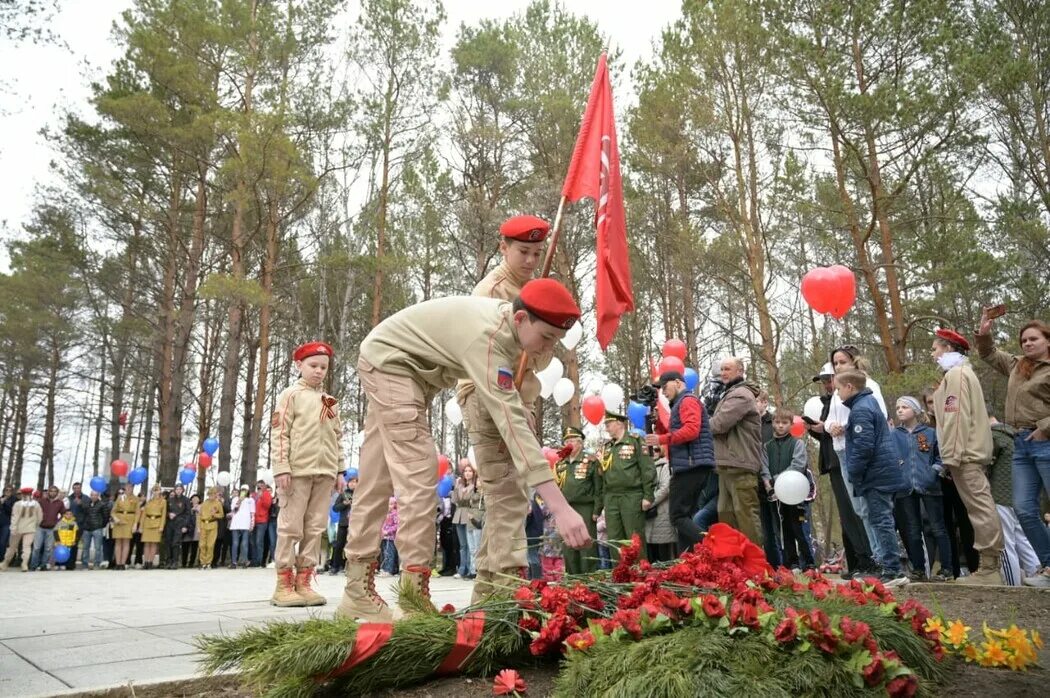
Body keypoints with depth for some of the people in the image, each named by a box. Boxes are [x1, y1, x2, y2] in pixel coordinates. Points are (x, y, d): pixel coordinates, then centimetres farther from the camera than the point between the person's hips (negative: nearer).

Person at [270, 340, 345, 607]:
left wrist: (340, 470, 13)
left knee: (315, 528, 5)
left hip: (325, 472, 5)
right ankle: (284, 584, 4)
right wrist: (281, 468, -13)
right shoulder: (291, 394, 3)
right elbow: (279, 433, -5)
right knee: (291, 527, -2)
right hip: (298, 469, -5)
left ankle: (303, 582, 11)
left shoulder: (330, 401, 19)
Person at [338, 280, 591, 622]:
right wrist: (561, 507, -47)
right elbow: (512, 421, -43)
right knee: (419, 475, -17)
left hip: (389, 364, 10)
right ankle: (414, 599, -14)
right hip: (388, 360, -9)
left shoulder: (507, 318, -8)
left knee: (377, 482, 10)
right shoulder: (488, 336, -35)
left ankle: (358, 592, 18)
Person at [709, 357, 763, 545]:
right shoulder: (729, 395, 24)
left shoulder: (741, 395, -8)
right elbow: (719, 425, 22)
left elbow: (720, 424, -17)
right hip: (727, 466, 10)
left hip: (740, 467, -10)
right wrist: (710, 425, 1)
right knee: (726, 516, 10)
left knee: (745, 516, -9)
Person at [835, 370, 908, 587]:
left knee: (881, 522, -6)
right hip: (885, 472, 10)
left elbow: (863, 446, -21)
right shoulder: (869, 402, 15)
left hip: (876, 475, -10)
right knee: (882, 521, 14)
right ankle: (891, 568, 19)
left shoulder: (860, 410, -16)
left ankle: (893, 571, -3)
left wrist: (853, 473, -13)